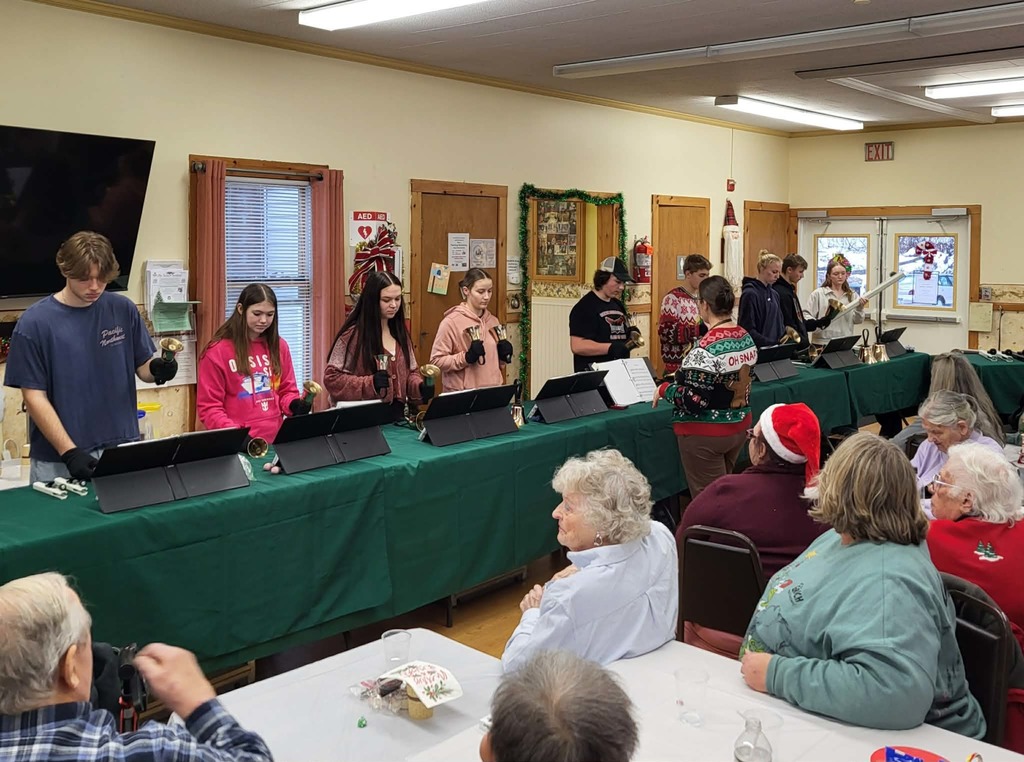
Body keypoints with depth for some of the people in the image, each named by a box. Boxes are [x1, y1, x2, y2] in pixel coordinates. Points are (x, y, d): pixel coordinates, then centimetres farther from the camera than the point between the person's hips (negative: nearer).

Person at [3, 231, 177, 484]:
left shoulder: (124, 310, 0)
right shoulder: (34, 323, -7)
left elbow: (142, 367, 8)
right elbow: (34, 396, -8)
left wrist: (157, 369, -16)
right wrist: (69, 452, -17)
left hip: (122, 449, 2)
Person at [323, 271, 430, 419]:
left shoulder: (400, 332, 12)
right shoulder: (352, 334, -7)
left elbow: (411, 372, 19)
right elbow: (332, 378, -8)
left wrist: (420, 387, -2)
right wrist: (370, 383, -19)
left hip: (398, 414, 5)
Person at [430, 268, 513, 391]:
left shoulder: (493, 321, 9)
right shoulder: (451, 322, -9)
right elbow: (436, 360, -11)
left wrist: (504, 356, -1)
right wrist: (467, 357, -21)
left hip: (493, 392, 5)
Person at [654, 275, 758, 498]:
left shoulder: (707, 348, -24)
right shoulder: (746, 337, 2)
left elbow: (694, 401, -25)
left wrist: (664, 389, -9)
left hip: (707, 435, -9)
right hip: (739, 426, 9)